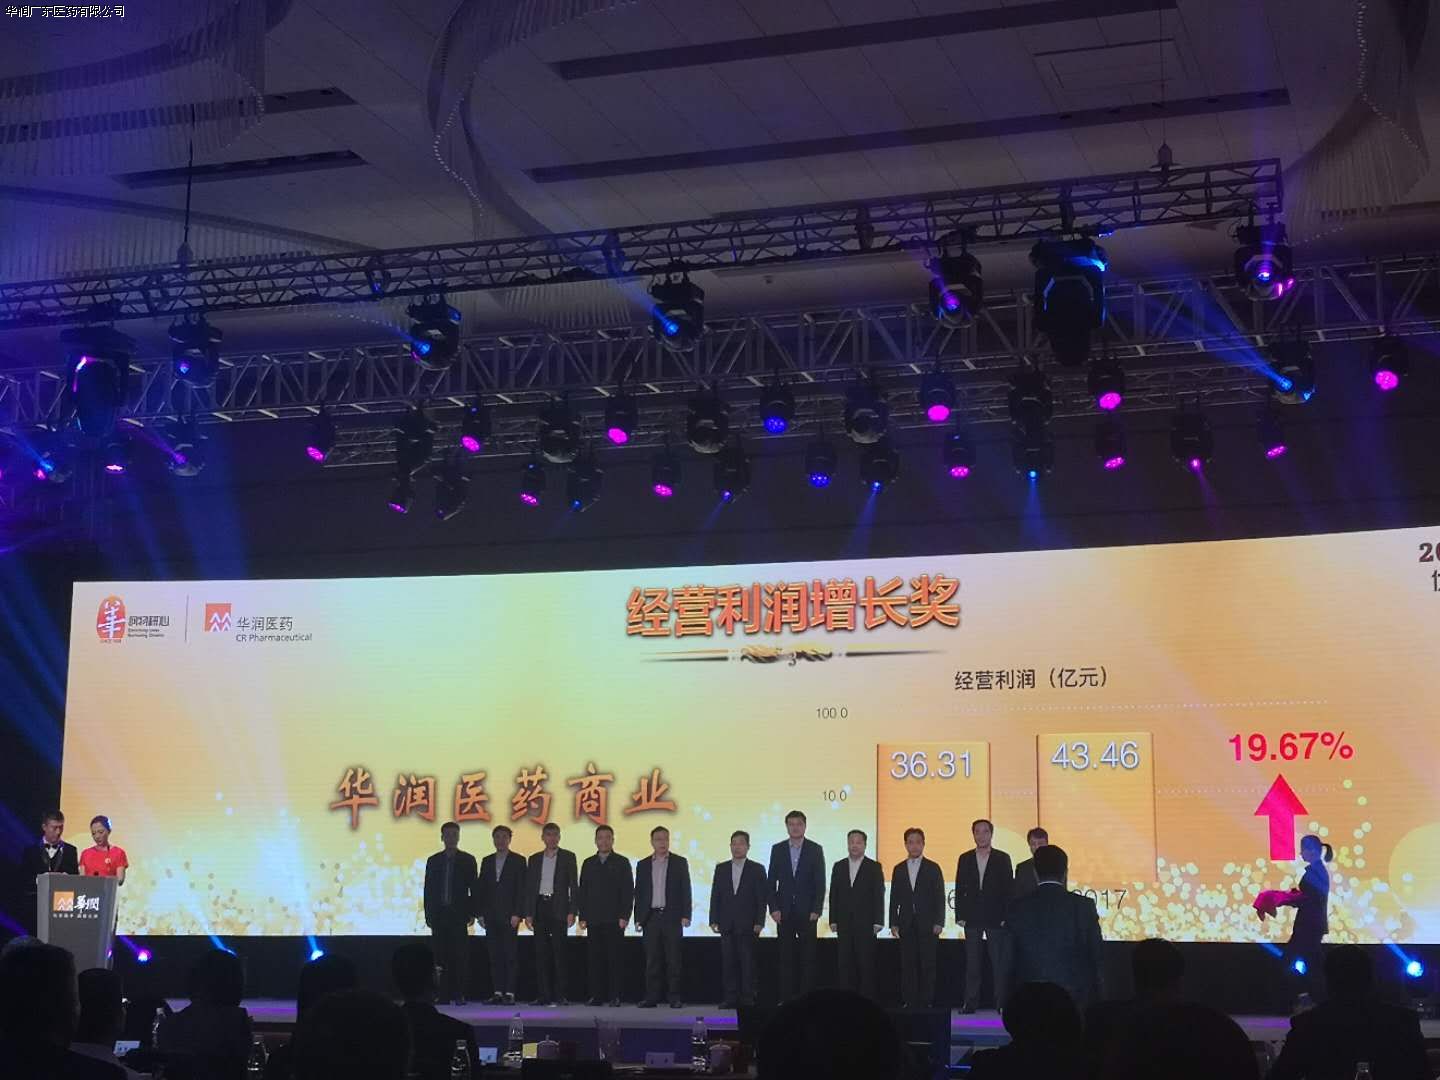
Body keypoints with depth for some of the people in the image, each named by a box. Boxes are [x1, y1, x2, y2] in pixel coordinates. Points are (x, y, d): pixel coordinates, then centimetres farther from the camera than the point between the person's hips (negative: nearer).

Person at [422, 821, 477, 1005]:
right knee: (441, 956, 0)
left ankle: (459, 994, -7)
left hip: (459, 914, -2)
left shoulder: (467, 860, 6)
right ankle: (444, 994, 3)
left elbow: (473, 889, 3)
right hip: (439, 914, 2)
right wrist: (428, 914, 4)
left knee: (460, 955, -7)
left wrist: (472, 913, -4)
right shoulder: (433, 861, 12)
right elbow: (428, 889, 10)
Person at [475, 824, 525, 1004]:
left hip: (509, 915, -4)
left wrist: (517, 914, -11)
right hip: (491, 916, 4)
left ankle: (509, 993, -6)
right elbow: (480, 888, 12)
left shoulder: (518, 861, 3)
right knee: (494, 955, 3)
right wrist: (480, 913, 4)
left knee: (509, 954, -5)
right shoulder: (486, 861, 15)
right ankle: (497, 992, 5)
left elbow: (522, 889, -3)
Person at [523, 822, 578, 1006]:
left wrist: (572, 911, -8)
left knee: (559, 952, -7)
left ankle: (560, 994, -5)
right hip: (540, 908, 3)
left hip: (558, 908, -3)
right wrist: (528, 913, 4)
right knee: (541, 952, 2)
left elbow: (573, 886, 0)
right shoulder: (535, 859, 14)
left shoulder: (568, 857, 5)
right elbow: (529, 887, 12)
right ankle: (544, 995, 4)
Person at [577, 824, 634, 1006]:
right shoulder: (588, 864, 15)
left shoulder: (622, 862, 6)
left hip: (614, 919, -3)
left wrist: (624, 916, -9)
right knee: (595, 958, 0)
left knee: (615, 958, -5)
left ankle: (615, 996, -3)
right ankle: (596, 995, 3)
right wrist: (582, 917, 5)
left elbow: (628, 890, 0)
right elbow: (582, 891, 13)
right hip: (593, 919, 3)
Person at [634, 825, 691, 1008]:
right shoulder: (643, 865, 11)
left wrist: (686, 915, -7)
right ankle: (651, 997, 4)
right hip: (651, 917, 2)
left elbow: (685, 890, 1)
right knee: (652, 960, 1)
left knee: (673, 959, -2)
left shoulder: (679, 862, 5)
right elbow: (638, 893, 11)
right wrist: (638, 918, 4)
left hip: (672, 917, -2)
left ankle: (674, 997, 2)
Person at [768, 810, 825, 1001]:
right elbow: (771, 881, 6)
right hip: (784, 912, 1)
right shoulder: (777, 849, 7)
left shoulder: (815, 849, 2)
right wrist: (773, 908, -3)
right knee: (786, 956, 2)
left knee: (807, 956, -1)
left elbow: (820, 883, -1)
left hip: (807, 911, -1)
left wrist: (816, 910, -8)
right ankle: (786, 998, 5)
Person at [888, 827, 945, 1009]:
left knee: (927, 965, -4)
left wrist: (939, 922, -7)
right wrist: (893, 923, 3)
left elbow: (940, 897, 2)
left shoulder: (933, 868, 6)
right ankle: (909, 1002, 2)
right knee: (908, 965, 0)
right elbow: (894, 898, 11)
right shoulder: (899, 869, 13)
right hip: (906, 925, 2)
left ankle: (926, 1002, -1)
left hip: (927, 924, -2)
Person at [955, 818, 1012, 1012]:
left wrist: (1006, 916, -7)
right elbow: (960, 889, 8)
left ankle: (1001, 1002, 4)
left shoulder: (1002, 858, 2)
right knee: (972, 963, 4)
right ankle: (970, 1003, 7)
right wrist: (960, 915, 0)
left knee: (999, 963, -1)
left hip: (996, 918, -2)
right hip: (972, 919, 2)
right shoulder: (965, 859, 9)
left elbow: (1009, 888, 0)